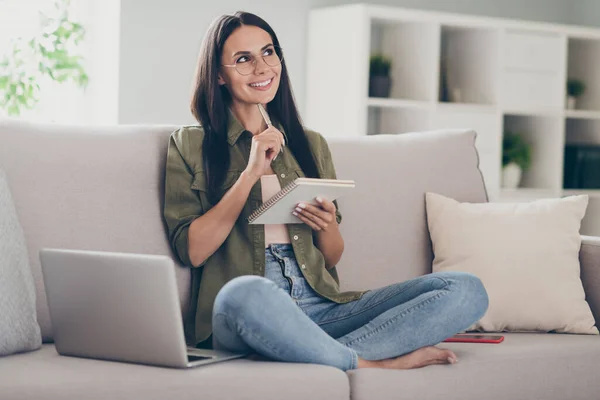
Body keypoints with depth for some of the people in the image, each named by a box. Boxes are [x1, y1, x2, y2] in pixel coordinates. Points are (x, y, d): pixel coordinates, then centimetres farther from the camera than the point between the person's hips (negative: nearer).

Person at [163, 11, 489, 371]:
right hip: (245, 314, -4)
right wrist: (251, 173, -8)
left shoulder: (311, 144, 21)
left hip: (321, 308, 5)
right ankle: (372, 364, -21)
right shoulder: (190, 145, 9)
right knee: (246, 293, -42)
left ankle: (325, 355, -26)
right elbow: (192, 250, -3)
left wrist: (327, 224, -2)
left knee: (467, 290, -14)